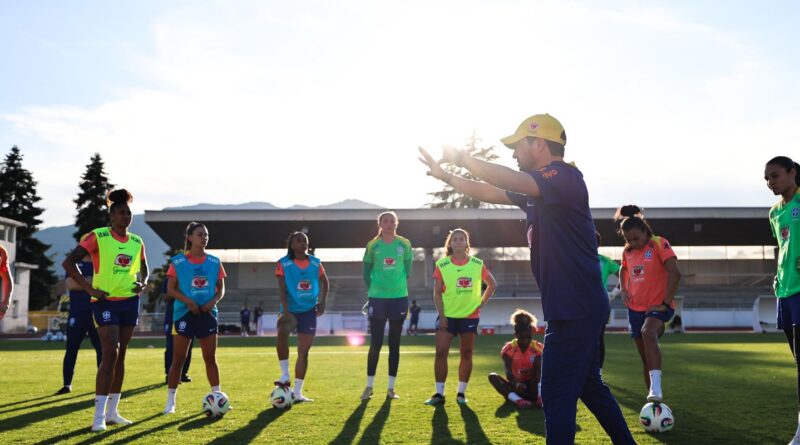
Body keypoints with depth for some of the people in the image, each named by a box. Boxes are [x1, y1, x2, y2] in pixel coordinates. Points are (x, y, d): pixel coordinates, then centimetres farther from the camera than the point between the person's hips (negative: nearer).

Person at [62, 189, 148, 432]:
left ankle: (112, 412, 18)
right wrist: (89, 288, -15)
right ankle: (99, 416, -6)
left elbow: (143, 269, 24)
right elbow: (68, 262, -11)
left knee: (120, 355, 9)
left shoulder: (137, 242, 9)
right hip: (106, 301, -6)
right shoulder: (98, 237, -9)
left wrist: (142, 283, 3)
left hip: (130, 301, 6)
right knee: (110, 353, -14)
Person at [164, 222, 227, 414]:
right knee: (178, 360, 1)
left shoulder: (214, 262, 6)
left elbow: (221, 288, 9)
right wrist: (188, 301, -19)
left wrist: (213, 301, -10)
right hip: (184, 313, -2)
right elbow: (171, 289, -4)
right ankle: (170, 401, 11)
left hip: (207, 313, 3)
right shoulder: (178, 261, -2)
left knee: (210, 358, 6)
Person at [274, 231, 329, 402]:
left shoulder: (315, 263, 4)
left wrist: (322, 302, 3)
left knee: (304, 351, 3)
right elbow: (282, 289, -11)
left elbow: (324, 282, 17)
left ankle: (297, 392, 12)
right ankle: (285, 376, -20)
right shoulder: (283, 263, -5)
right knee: (282, 332, -34)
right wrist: (285, 311, -22)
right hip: (291, 310, -3)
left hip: (309, 311, 3)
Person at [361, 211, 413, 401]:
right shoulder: (372, 246, -1)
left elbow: (407, 268, 10)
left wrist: (400, 287, 6)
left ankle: (391, 387, 12)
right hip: (377, 298, -1)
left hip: (399, 298, 1)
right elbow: (367, 271, 6)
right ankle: (369, 386, 10)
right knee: (375, 343, -1)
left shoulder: (404, 244, 1)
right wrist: (372, 291, 1)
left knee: (394, 344, 5)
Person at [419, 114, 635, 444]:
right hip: (577, 308, 10)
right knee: (589, 386, 20)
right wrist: (445, 176, 21)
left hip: (576, 308, -10)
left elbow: (507, 180, -28)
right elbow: (491, 193, 24)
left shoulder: (565, 176, -14)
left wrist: (463, 158, -15)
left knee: (557, 395, -5)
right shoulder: (537, 190, 15)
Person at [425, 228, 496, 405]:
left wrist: (482, 303, 2)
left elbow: (492, 284, 12)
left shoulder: (477, 264, 0)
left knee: (466, 354, 4)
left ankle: (461, 393, 14)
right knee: (441, 352, -8)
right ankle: (439, 393, -1)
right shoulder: (442, 265, -3)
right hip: (448, 315, -1)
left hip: (470, 315, 1)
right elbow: (437, 292, -3)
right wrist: (441, 314, -11)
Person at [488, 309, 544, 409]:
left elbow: (539, 372, -24)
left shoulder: (538, 349, -7)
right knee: (492, 377, -26)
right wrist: (517, 384, -47)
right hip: (515, 387, 1)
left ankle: (540, 397, -42)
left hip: (532, 387, -1)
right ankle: (517, 399, -47)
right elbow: (508, 373, -24)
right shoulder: (509, 349, -9)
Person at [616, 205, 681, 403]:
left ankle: (656, 388, -46)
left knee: (648, 332, -36)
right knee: (645, 355, 11)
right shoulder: (627, 251, 7)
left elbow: (675, 273, -20)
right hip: (636, 308, 7)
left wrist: (666, 302, -20)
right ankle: (653, 398, 25)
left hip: (658, 306, -7)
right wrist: (623, 289, 10)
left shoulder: (659, 244, -11)